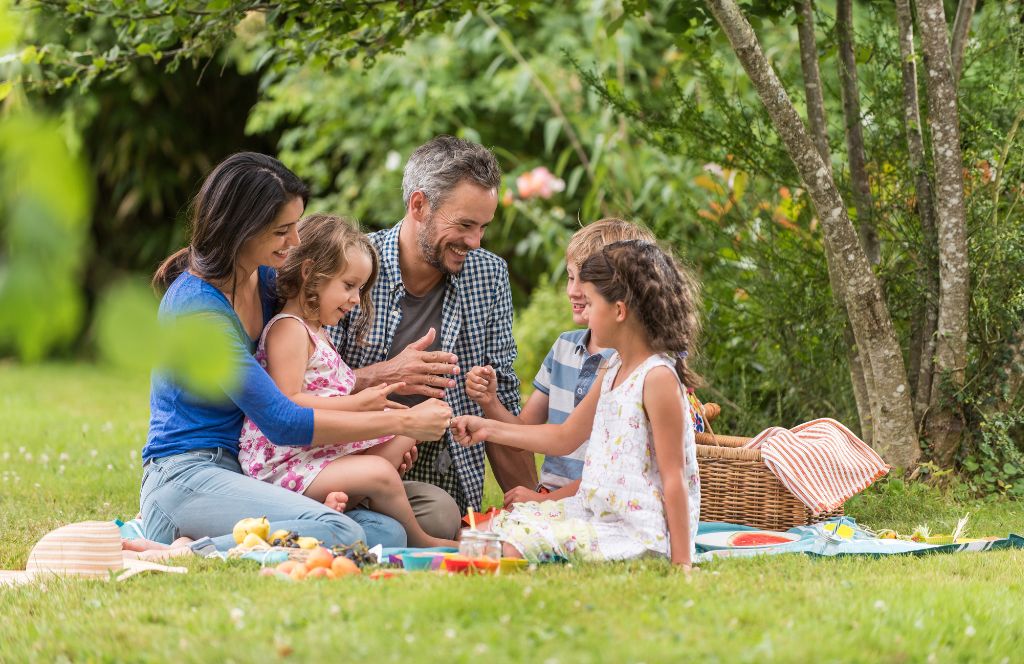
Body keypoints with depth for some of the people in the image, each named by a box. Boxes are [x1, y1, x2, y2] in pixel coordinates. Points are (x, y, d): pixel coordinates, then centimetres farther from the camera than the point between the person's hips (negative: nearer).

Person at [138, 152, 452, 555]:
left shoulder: (267, 279, 10)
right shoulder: (196, 305, -17)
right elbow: (282, 422, -19)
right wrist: (401, 422, -13)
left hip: (244, 475, 10)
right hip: (188, 477, -10)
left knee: (387, 533, -14)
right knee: (338, 533, -32)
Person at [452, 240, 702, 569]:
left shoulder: (658, 378, -16)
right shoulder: (612, 371, 14)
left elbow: (674, 477, -18)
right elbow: (565, 437, 25)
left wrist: (682, 563, -19)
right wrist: (488, 428, 22)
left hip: (637, 531, -10)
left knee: (524, 541, -23)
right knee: (507, 521, 5)